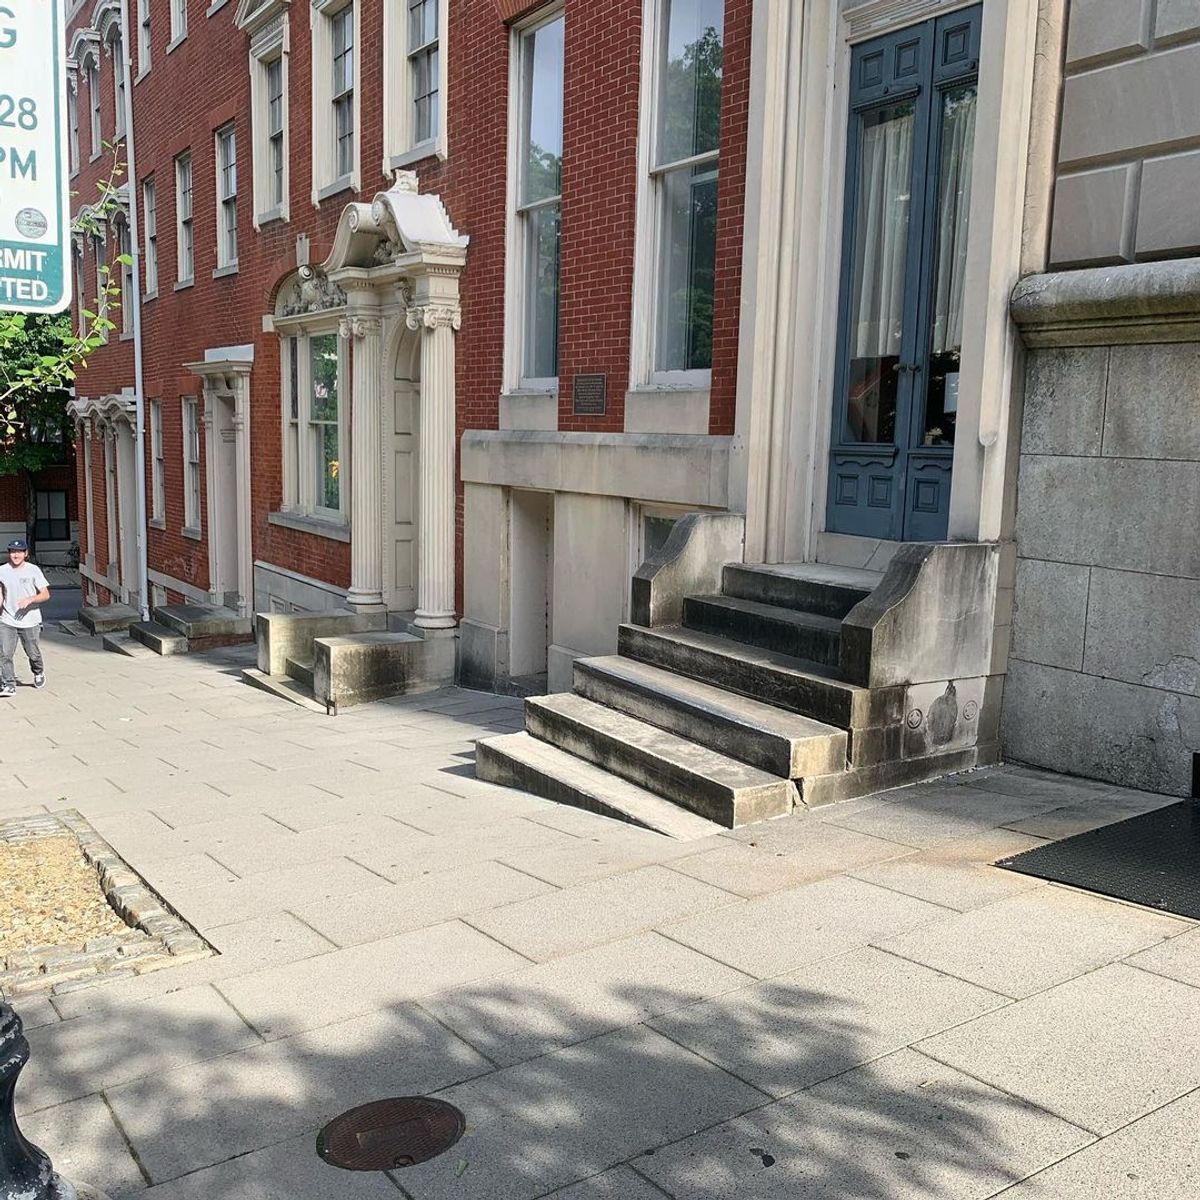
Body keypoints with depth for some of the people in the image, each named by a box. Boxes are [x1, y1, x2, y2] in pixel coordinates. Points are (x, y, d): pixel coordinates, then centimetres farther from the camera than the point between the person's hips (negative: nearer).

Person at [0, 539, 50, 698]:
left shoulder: (33, 570, -5)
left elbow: (45, 594, -6)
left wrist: (29, 599, -21)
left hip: (30, 621, -2)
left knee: (33, 653, 9)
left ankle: (38, 673, 39)